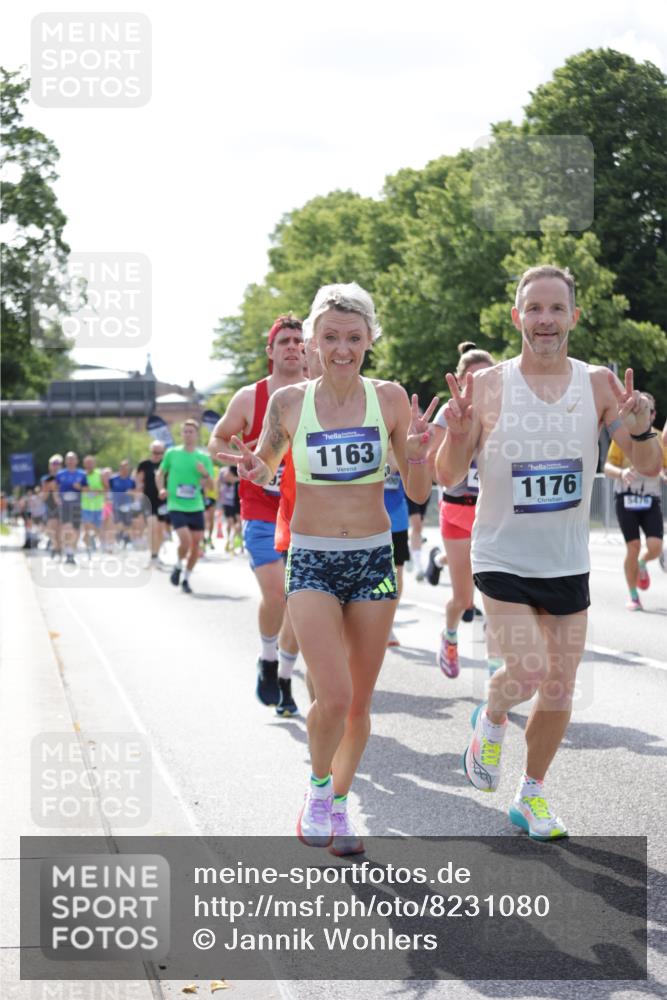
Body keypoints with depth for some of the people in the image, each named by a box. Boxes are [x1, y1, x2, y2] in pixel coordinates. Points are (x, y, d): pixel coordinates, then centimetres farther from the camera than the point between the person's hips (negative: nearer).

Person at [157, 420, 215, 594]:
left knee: (195, 543, 5)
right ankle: (178, 566, 11)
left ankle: (186, 579, 22)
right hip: (176, 506, -3)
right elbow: (160, 473, 13)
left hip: (196, 507, 3)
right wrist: (161, 489, -5)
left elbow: (209, 485, 2)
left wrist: (205, 474, -19)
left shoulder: (203, 457, 3)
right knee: (185, 540, -19)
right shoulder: (172, 453, 0)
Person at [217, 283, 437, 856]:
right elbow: (268, 469, 13)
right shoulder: (289, 402, -3)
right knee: (334, 696, -16)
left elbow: (419, 493, 3)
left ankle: (338, 805, 31)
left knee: (360, 703, 9)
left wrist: (417, 455, -17)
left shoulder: (390, 399, -2)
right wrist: (258, 471, -9)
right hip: (312, 562, -2)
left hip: (374, 559, 2)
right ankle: (318, 787, 13)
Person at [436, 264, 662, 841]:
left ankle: (532, 795, 29)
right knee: (528, 670, -18)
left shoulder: (598, 384, -4)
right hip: (502, 560, -3)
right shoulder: (487, 387, -9)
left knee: (560, 689, 8)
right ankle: (492, 718, 17)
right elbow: (450, 478, -8)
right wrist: (457, 431, -29)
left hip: (568, 564, 3)